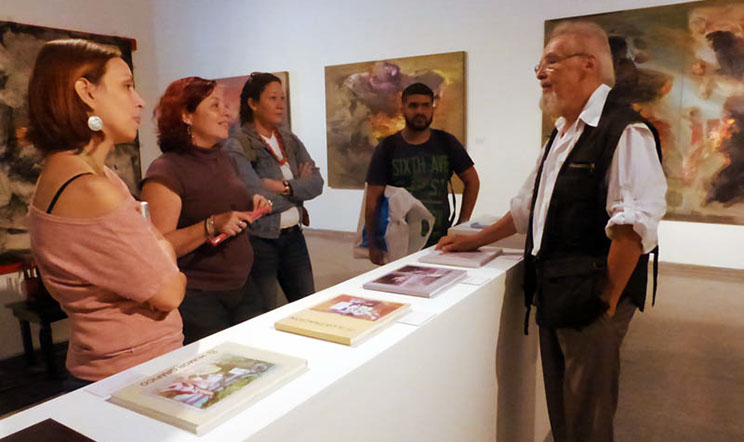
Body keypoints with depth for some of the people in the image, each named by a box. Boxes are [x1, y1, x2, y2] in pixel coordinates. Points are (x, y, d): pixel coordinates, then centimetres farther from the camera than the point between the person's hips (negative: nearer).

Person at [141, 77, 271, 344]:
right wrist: (212, 225, -29)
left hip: (240, 290, 7)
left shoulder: (222, 158, 13)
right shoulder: (165, 171, -13)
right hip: (197, 298, -7)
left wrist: (251, 205, 7)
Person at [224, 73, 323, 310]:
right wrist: (298, 186, -8)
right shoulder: (237, 146, -10)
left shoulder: (290, 140, 9)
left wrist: (284, 187, -17)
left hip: (293, 237, 6)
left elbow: (317, 182, 0)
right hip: (260, 241, -6)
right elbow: (255, 199, -21)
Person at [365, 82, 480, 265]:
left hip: (441, 242, 2)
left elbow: (472, 181, 12)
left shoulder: (446, 143, 5)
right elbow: (373, 199, -2)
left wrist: (462, 223, 5)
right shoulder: (387, 148, 0)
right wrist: (373, 244, -6)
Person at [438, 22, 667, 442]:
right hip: (552, 296, 8)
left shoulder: (624, 132, -16)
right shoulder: (563, 134, 14)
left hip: (589, 302, -8)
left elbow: (632, 228, -22)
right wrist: (475, 241, 20)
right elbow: (528, 206, 22)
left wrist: (606, 301, -18)